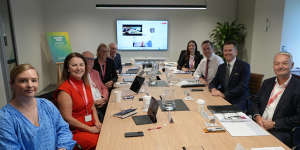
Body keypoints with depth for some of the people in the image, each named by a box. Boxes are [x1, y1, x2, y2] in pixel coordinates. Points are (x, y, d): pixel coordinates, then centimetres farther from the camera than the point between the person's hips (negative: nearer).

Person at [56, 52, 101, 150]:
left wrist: (97, 122, -1)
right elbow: (68, 118, -14)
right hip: (75, 131, -7)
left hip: (92, 126, 7)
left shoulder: (85, 84, 10)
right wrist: (90, 129, -12)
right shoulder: (64, 90, -13)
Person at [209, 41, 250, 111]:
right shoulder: (221, 67, 13)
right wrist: (213, 89, -12)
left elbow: (242, 87, -15)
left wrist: (224, 95, -22)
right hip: (223, 99, 5)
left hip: (238, 102, -5)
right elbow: (213, 83, 12)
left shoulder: (244, 66, -5)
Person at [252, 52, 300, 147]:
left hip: (280, 132, -5)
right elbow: (256, 101, 17)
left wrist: (274, 124, -13)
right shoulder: (267, 83, 12)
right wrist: (257, 116, -3)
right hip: (258, 125, 5)